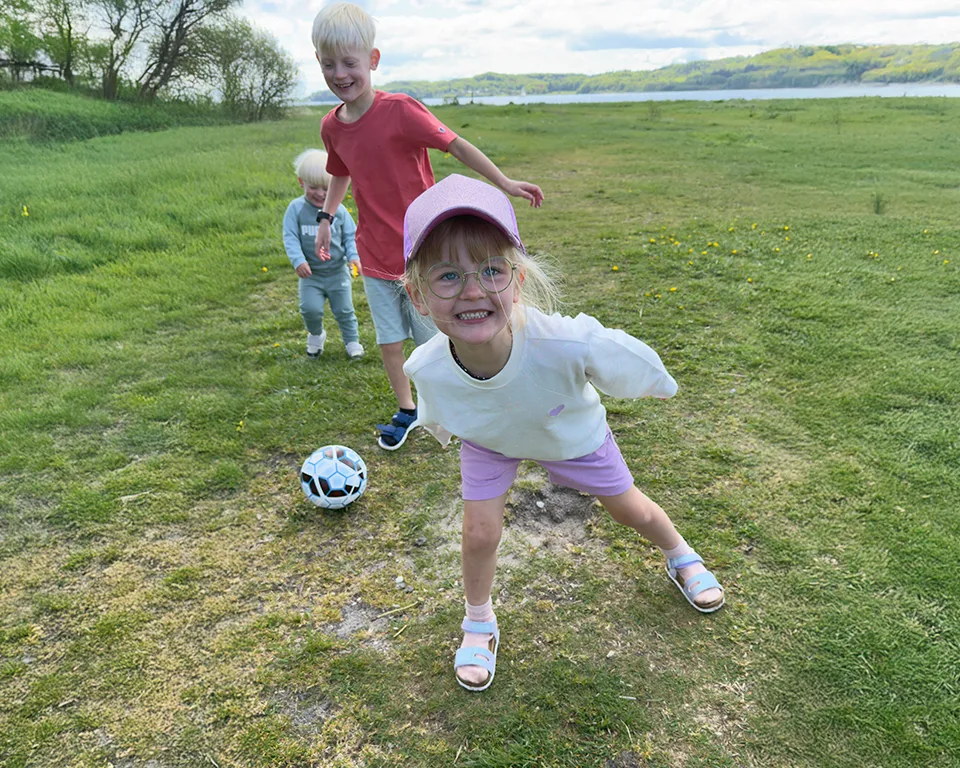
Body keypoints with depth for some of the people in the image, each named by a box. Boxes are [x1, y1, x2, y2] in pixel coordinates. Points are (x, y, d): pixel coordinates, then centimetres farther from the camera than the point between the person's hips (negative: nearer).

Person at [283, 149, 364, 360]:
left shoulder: (339, 210, -5)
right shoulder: (296, 208, -7)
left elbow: (350, 236, 1)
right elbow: (290, 237, -10)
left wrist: (354, 256, -17)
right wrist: (298, 260, -24)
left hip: (338, 272, 1)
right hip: (310, 274, 0)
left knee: (344, 310, 8)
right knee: (310, 308, -12)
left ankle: (352, 340, 31)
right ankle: (316, 335, 19)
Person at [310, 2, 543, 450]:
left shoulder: (400, 111, -16)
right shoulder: (331, 126, 2)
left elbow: (458, 147, -11)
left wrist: (505, 184, -11)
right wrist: (325, 217, 17)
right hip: (374, 255, 5)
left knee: (434, 340, 6)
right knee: (389, 341, 11)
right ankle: (405, 412, 31)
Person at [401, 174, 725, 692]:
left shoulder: (569, 343, -48)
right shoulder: (426, 369, -37)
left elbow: (632, 364, -23)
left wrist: (660, 387, -4)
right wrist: (439, 427, 12)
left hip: (572, 432, 0)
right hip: (487, 441, 1)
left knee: (631, 511, 17)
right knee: (479, 532, -4)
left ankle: (682, 557, 53)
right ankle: (479, 623, 30)